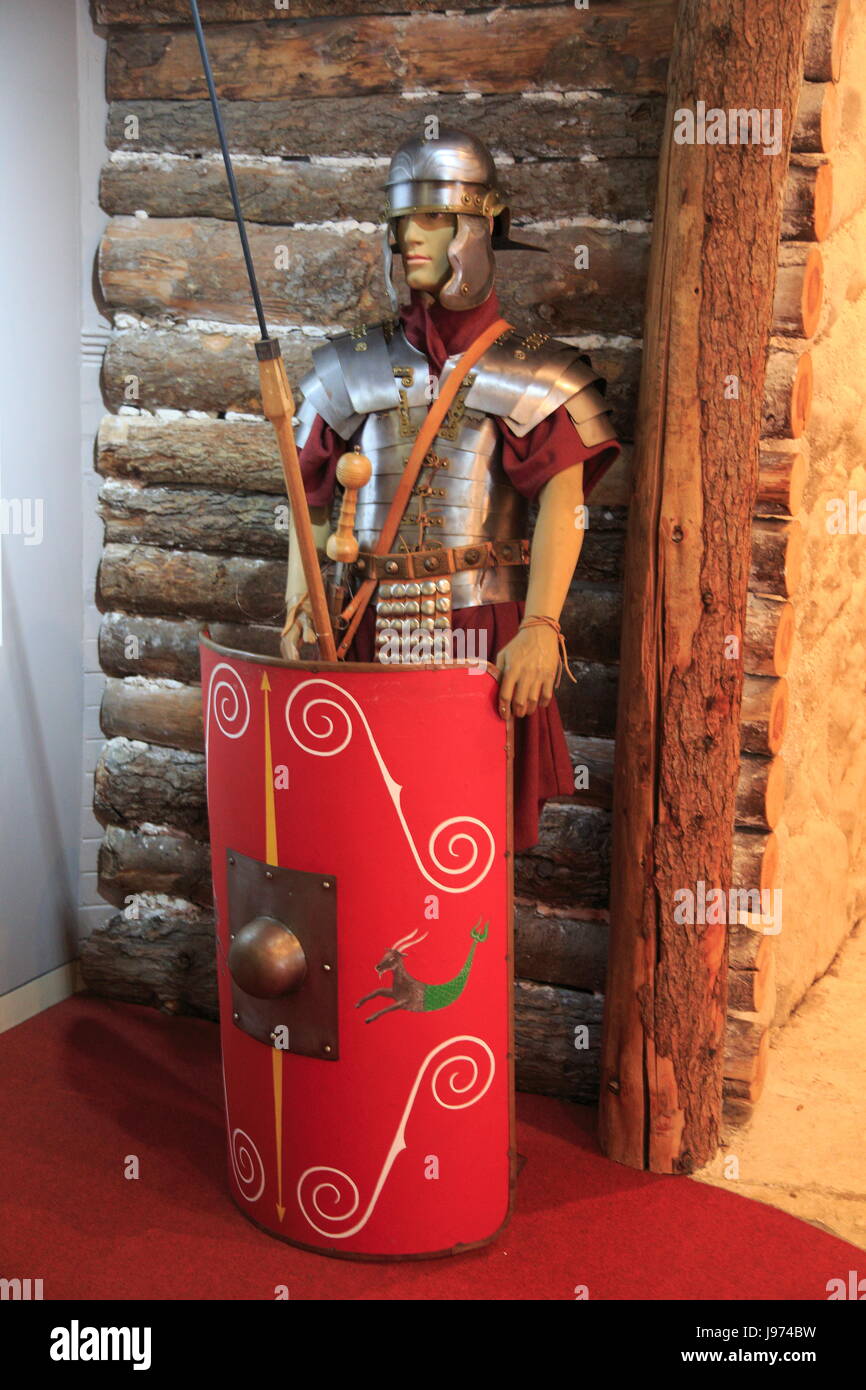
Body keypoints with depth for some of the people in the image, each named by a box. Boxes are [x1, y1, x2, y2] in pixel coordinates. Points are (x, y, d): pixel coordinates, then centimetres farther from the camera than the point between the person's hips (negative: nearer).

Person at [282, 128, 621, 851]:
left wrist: (540, 628, -22)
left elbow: (563, 501, -10)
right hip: (373, 630, 3)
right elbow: (311, 500, 12)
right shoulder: (351, 368, 12)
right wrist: (298, 609, 1)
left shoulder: (529, 372, 1)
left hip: (487, 630, -2)